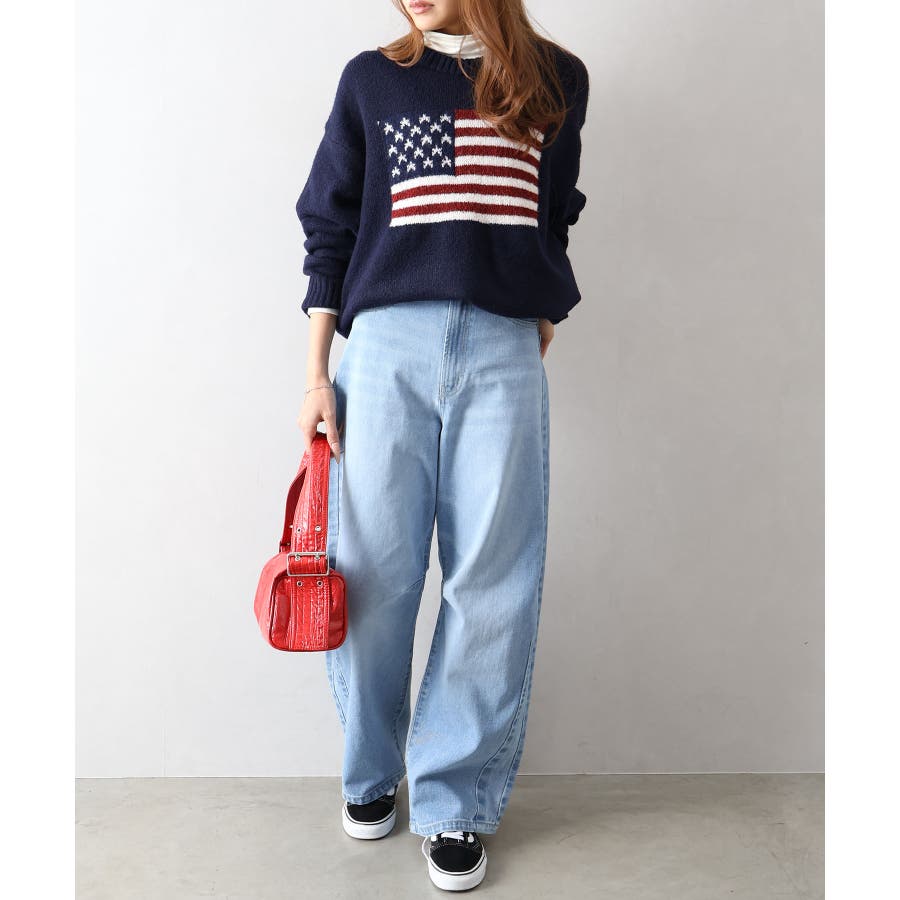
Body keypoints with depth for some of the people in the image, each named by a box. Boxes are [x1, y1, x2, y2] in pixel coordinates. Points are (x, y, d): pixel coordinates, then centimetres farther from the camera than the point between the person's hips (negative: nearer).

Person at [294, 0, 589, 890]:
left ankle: (452, 799, 14)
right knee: (374, 572, 2)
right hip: (385, 346, 0)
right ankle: (370, 772, 24)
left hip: (503, 354, 1)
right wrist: (316, 373, 3)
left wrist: (539, 352, 13)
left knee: (492, 583, -1)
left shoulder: (556, 81, 14)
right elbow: (330, 230, 10)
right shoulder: (371, 78, 12)